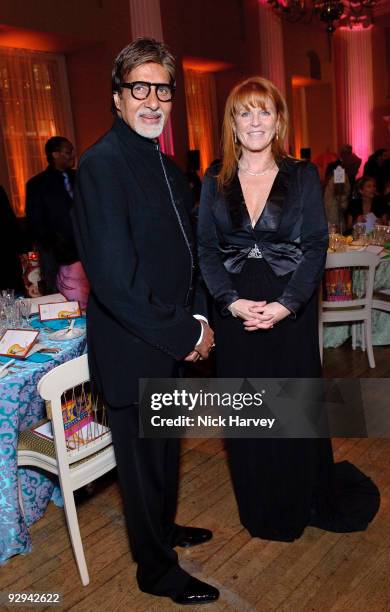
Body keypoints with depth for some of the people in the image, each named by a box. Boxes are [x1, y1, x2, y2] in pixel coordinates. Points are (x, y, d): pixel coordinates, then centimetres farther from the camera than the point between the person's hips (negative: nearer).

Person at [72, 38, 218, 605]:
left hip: (169, 342, 8)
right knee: (144, 460, 11)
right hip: (131, 350, -8)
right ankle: (156, 569, 35)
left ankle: (164, 527, 50)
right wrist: (185, 333, -18)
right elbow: (115, 280, -26)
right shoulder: (102, 164, -19)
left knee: (165, 447, 25)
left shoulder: (167, 166, 9)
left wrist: (196, 317, 1)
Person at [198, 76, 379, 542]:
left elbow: (316, 247, -4)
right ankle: (259, 511, 30)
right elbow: (206, 249, 0)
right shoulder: (215, 181, 4)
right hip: (235, 312, 2)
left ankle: (301, 504, 33)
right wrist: (232, 301, -13)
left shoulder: (303, 176, 1)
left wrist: (286, 304, -16)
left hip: (291, 309, -1)